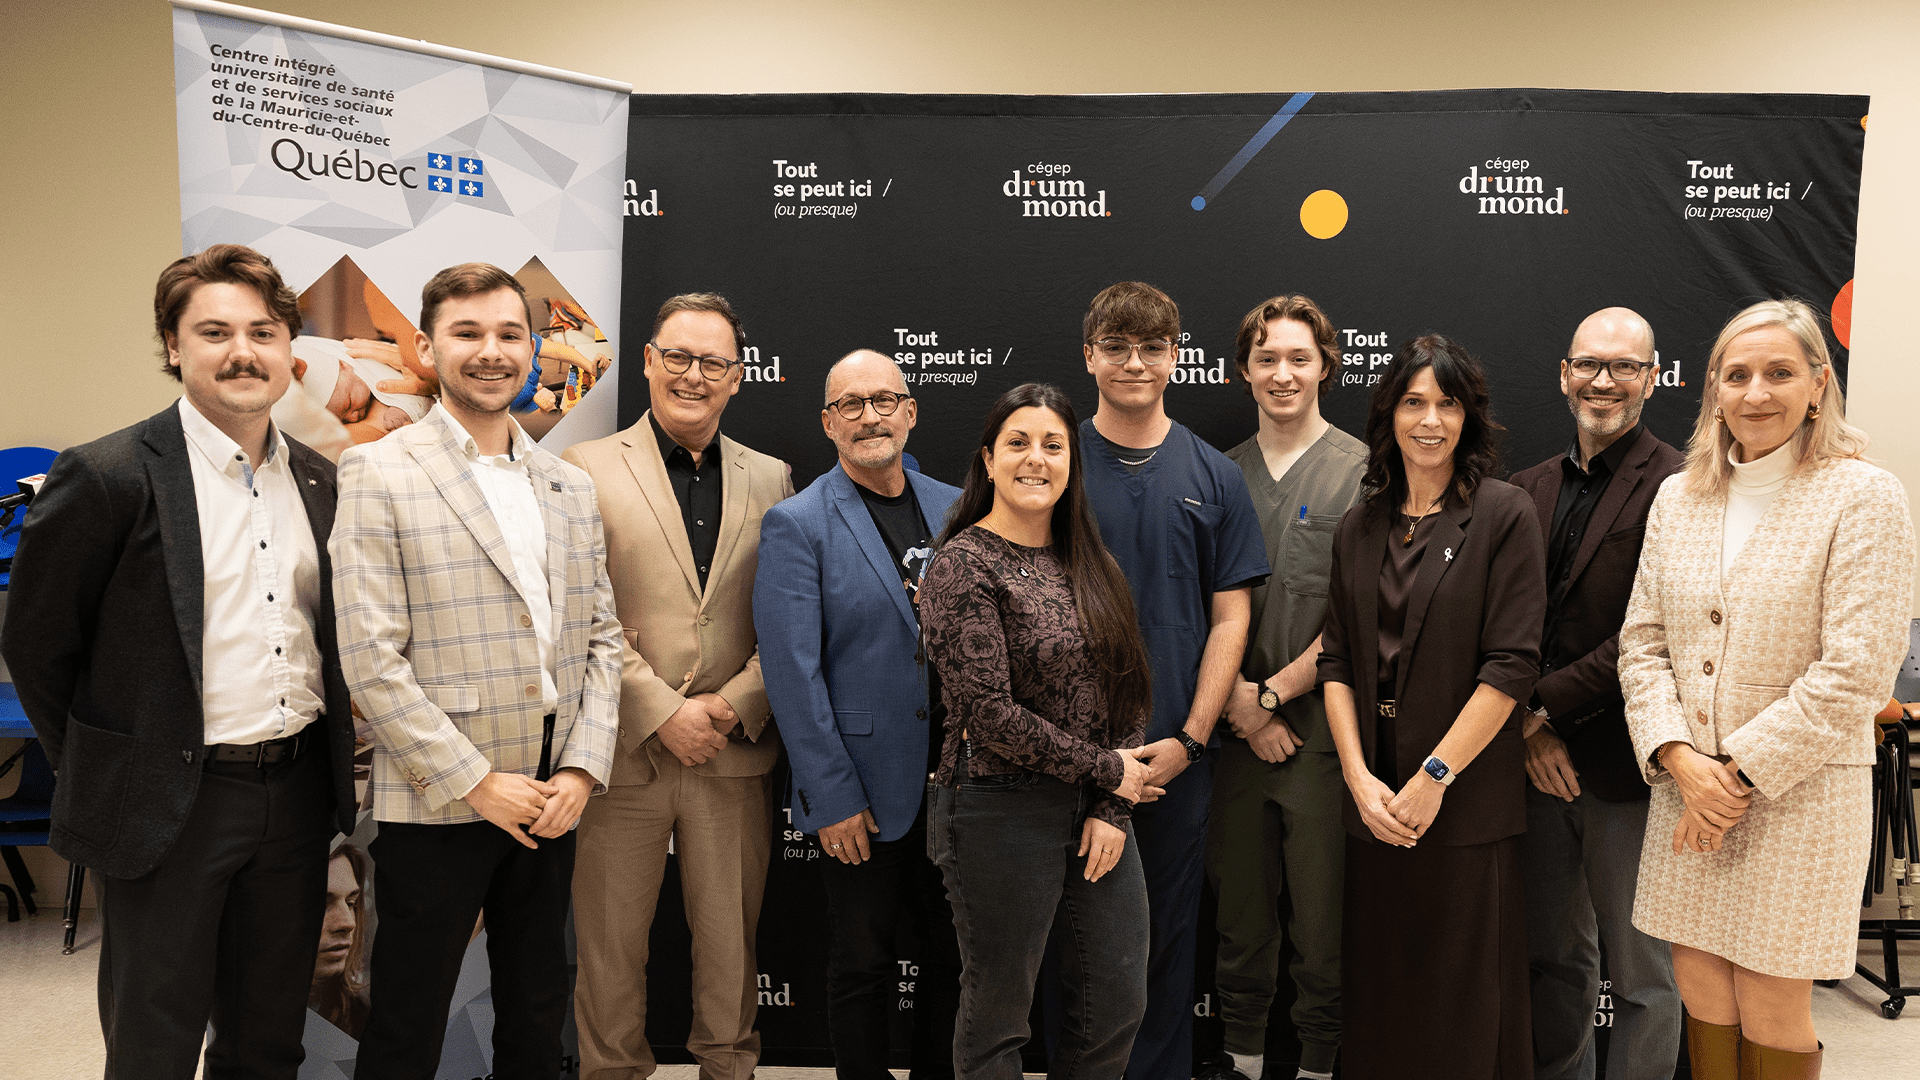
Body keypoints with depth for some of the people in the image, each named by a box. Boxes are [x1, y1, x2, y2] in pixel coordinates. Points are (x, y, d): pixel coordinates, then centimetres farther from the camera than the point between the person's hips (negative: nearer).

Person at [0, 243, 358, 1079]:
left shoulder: (320, 480, 5)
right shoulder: (106, 477, -13)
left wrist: (327, 764, 10)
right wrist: (101, 776, 0)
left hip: (299, 790, 5)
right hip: (172, 806, -4)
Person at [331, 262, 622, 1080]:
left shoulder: (571, 488, 10)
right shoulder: (380, 475, -6)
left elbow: (600, 637, 9)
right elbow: (370, 657, -12)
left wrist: (581, 771, -3)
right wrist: (476, 782, -14)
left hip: (551, 800, 5)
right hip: (435, 806, -5)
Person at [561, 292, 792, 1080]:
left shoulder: (770, 479, 9)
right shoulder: (587, 469, -1)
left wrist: (738, 703, -8)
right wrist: (662, 712, -13)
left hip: (736, 754, 2)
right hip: (624, 752, -2)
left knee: (731, 942, 13)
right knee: (611, 948, 10)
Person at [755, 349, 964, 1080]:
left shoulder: (956, 509, 7)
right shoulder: (797, 525, -7)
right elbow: (793, 673, -11)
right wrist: (832, 798, -14)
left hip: (959, 774, 4)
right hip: (865, 788, -4)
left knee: (956, 953, 16)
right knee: (865, 966, 10)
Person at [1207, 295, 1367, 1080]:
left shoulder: (1363, 471, -2)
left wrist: (1272, 694, -9)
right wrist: (1235, 697, -5)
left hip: (1320, 727, -3)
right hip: (1236, 728, 4)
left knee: (1322, 919, 3)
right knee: (1240, 911, 12)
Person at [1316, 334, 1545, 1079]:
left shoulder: (1504, 515, -4)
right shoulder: (1360, 527, 9)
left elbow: (1511, 665, -11)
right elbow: (1337, 660, 6)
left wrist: (1435, 776, -14)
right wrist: (1360, 777, -6)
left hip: (1469, 803, -4)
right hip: (1374, 801, 4)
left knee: (1463, 1003, 5)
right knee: (1376, 996, 13)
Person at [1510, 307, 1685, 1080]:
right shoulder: (1529, 491, 10)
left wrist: (1544, 705, -14)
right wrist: (1531, 734, -4)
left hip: (1626, 769, -5)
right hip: (1539, 761, 6)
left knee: (1643, 978, 8)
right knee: (1553, 960, 19)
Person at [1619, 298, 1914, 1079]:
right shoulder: (1677, 497, 8)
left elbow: (1855, 674, -13)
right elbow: (1641, 641, 7)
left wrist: (1740, 775, -13)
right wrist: (1680, 759, -7)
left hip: (1800, 792, -4)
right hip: (1689, 784, 4)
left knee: (1771, 1016, 4)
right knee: (1701, 995, 10)